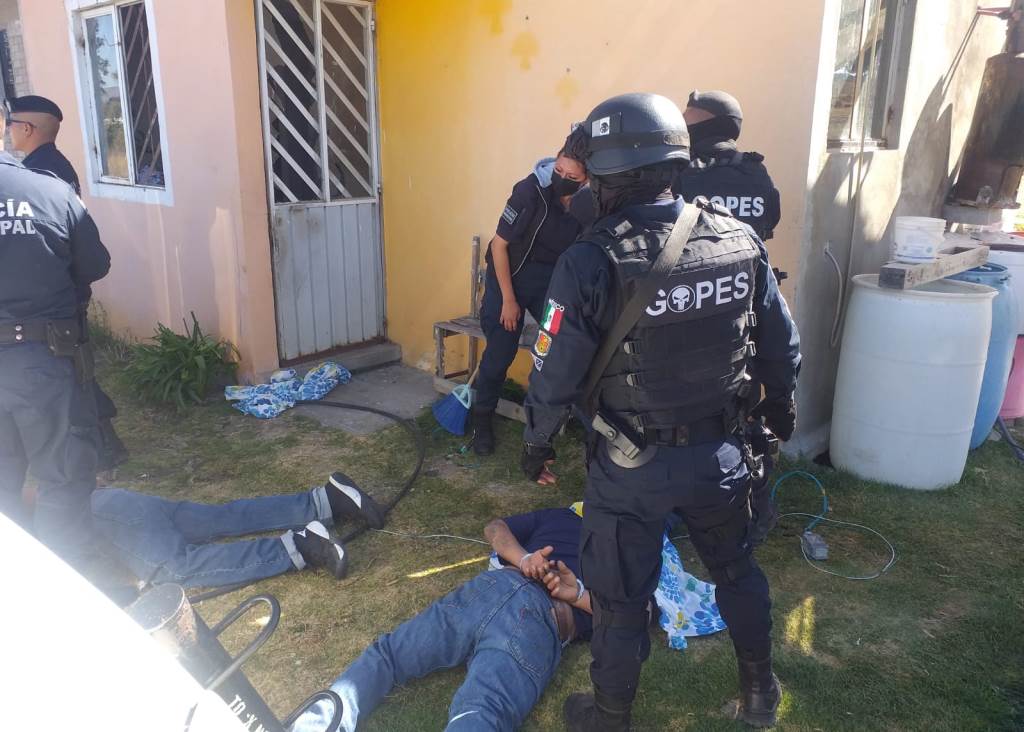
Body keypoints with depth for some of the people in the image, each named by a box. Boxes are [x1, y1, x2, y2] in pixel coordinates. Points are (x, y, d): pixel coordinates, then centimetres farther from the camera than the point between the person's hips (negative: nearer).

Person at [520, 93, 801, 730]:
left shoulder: (592, 262, -22)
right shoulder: (740, 239, -7)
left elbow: (556, 373, -16)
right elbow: (781, 344, 3)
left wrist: (538, 443, 2)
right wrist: (781, 407, 21)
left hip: (633, 467, -4)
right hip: (722, 454, 5)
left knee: (621, 598, 15)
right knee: (736, 569, 27)